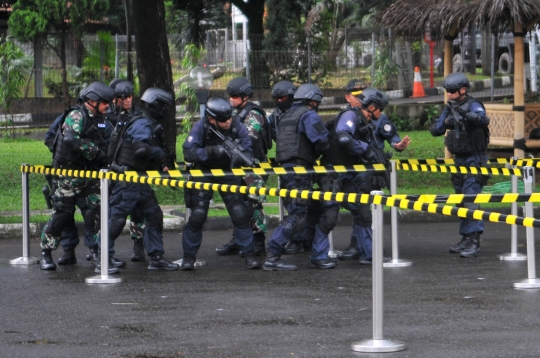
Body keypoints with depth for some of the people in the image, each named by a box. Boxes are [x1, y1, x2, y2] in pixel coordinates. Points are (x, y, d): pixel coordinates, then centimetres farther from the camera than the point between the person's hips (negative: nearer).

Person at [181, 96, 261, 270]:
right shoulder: (201, 127, -21)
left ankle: (249, 255, 1)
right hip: (204, 173, -1)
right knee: (197, 215, -8)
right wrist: (211, 152, -41)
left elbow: (248, 153, -14)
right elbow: (188, 153, -26)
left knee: (240, 214, -9)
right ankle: (189, 256, 7)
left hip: (229, 173, 1)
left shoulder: (238, 127, -18)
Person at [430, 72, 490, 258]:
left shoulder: (473, 105, -14)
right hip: (459, 159, 9)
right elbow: (436, 130, 13)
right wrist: (444, 122, -8)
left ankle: (474, 242, -19)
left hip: (474, 159, -9)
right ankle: (466, 239, 20)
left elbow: (483, 119, -35)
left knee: (471, 199, -16)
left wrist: (468, 115, -51)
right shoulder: (450, 108, 9)